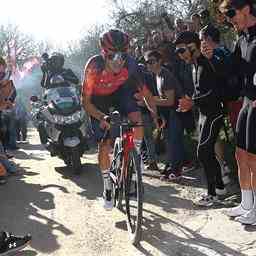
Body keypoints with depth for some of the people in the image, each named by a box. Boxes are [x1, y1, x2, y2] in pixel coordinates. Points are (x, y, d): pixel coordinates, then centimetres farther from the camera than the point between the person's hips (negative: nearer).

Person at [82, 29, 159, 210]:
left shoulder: (130, 64, -29)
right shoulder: (94, 66, -35)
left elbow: (144, 91, -15)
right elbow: (86, 102, -28)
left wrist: (155, 114, -25)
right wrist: (101, 117, -43)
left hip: (120, 93, 2)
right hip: (98, 100, -2)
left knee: (137, 119, -28)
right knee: (104, 146, -5)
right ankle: (107, 189, 13)